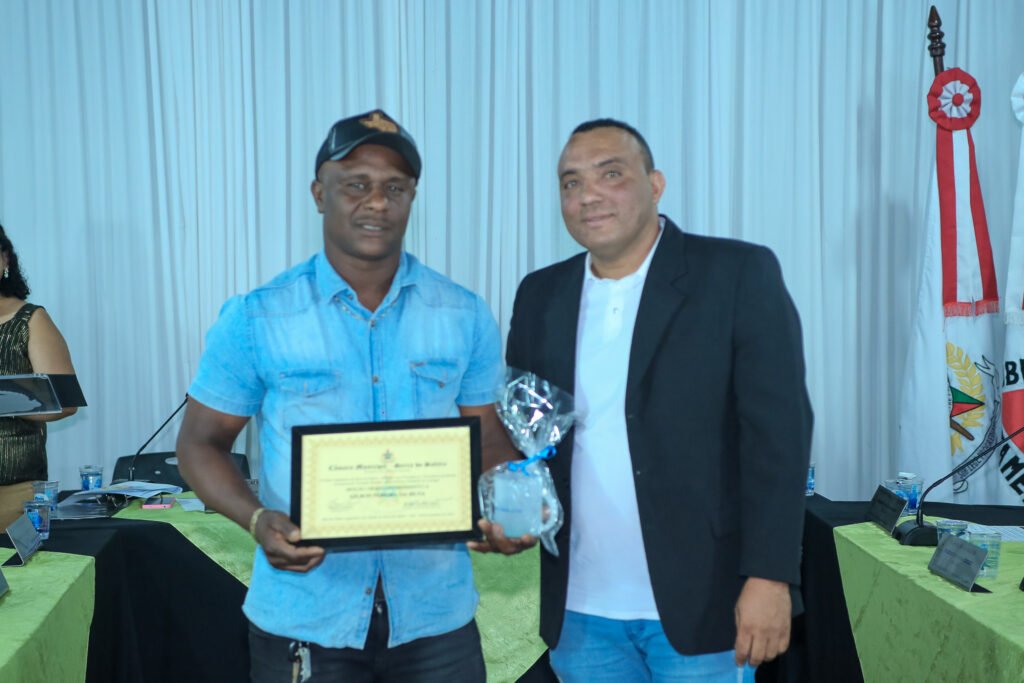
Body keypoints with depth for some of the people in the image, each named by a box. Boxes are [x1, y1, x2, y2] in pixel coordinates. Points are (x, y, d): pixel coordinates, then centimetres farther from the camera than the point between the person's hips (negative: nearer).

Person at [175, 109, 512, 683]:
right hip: (302, 618, -1)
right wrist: (258, 519, -16)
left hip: (436, 614, 2)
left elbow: (489, 439, 7)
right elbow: (202, 443, 3)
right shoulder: (255, 318, -4)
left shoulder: (466, 316, 1)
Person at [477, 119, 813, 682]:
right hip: (580, 611, 4)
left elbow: (778, 431, -10)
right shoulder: (540, 296, 8)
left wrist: (769, 576, -16)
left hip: (702, 604, -4)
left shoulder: (739, 274, -6)